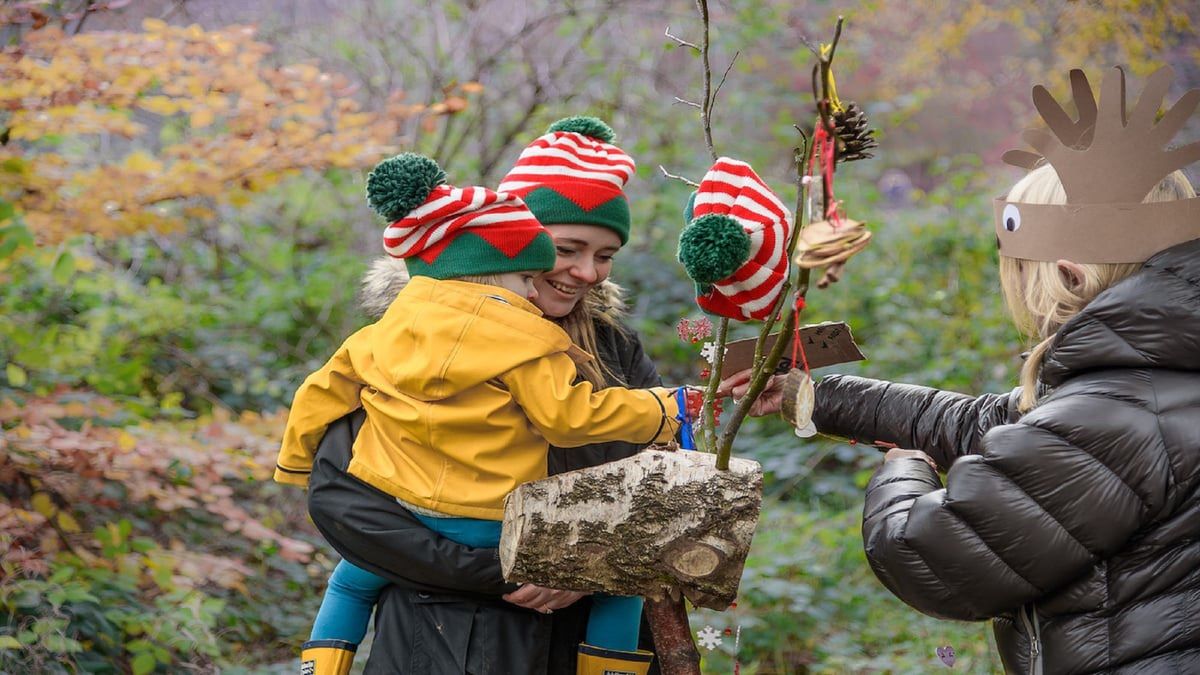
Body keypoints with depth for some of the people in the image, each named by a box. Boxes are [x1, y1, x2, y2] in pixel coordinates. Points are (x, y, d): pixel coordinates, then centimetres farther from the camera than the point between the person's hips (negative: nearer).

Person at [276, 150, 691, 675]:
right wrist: (663, 411, -2)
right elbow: (569, 416, -14)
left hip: (390, 531, 5)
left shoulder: (383, 332, 8)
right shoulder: (521, 338, -11)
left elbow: (323, 393, 16)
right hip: (490, 533, -5)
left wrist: (294, 465, 33)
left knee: (349, 586, 36)